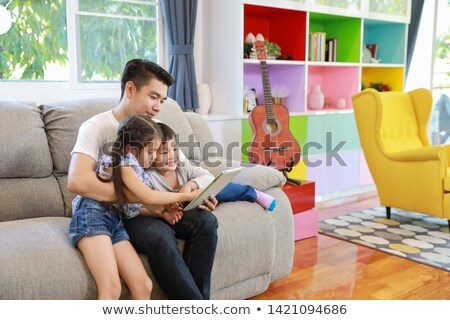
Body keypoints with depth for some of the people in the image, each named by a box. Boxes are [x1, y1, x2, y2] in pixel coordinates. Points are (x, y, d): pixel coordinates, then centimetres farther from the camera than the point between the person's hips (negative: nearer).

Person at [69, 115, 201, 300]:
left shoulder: (136, 169, 18)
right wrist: (187, 196, -2)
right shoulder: (122, 160, -6)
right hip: (92, 217, -8)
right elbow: (148, 197, -11)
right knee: (111, 288, -25)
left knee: (143, 286, -5)